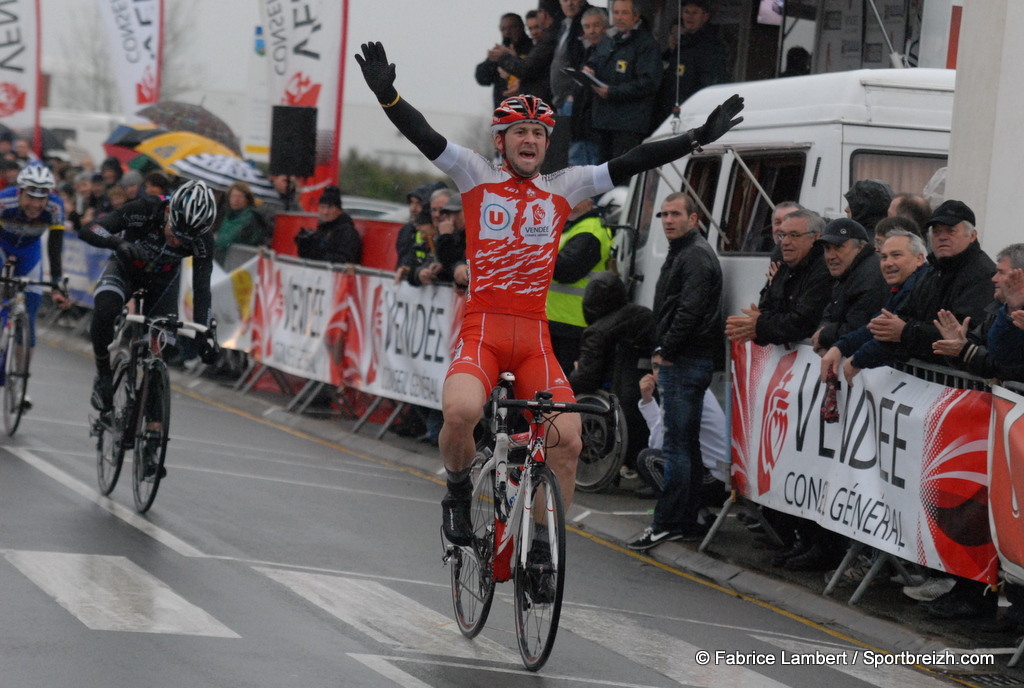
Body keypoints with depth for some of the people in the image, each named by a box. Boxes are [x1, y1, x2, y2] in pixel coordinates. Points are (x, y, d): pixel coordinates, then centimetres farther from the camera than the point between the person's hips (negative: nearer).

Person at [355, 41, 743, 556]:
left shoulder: (562, 189, 12)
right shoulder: (476, 177, 6)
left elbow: (632, 164, 8)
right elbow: (425, 138, -7)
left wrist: (698, 138, 2)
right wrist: (386, 94, -23)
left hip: (534, 338, 3)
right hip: (482, 330, -3)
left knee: (567, 441, -13)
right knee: (460, 412, -31)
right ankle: (458, 494, 1)